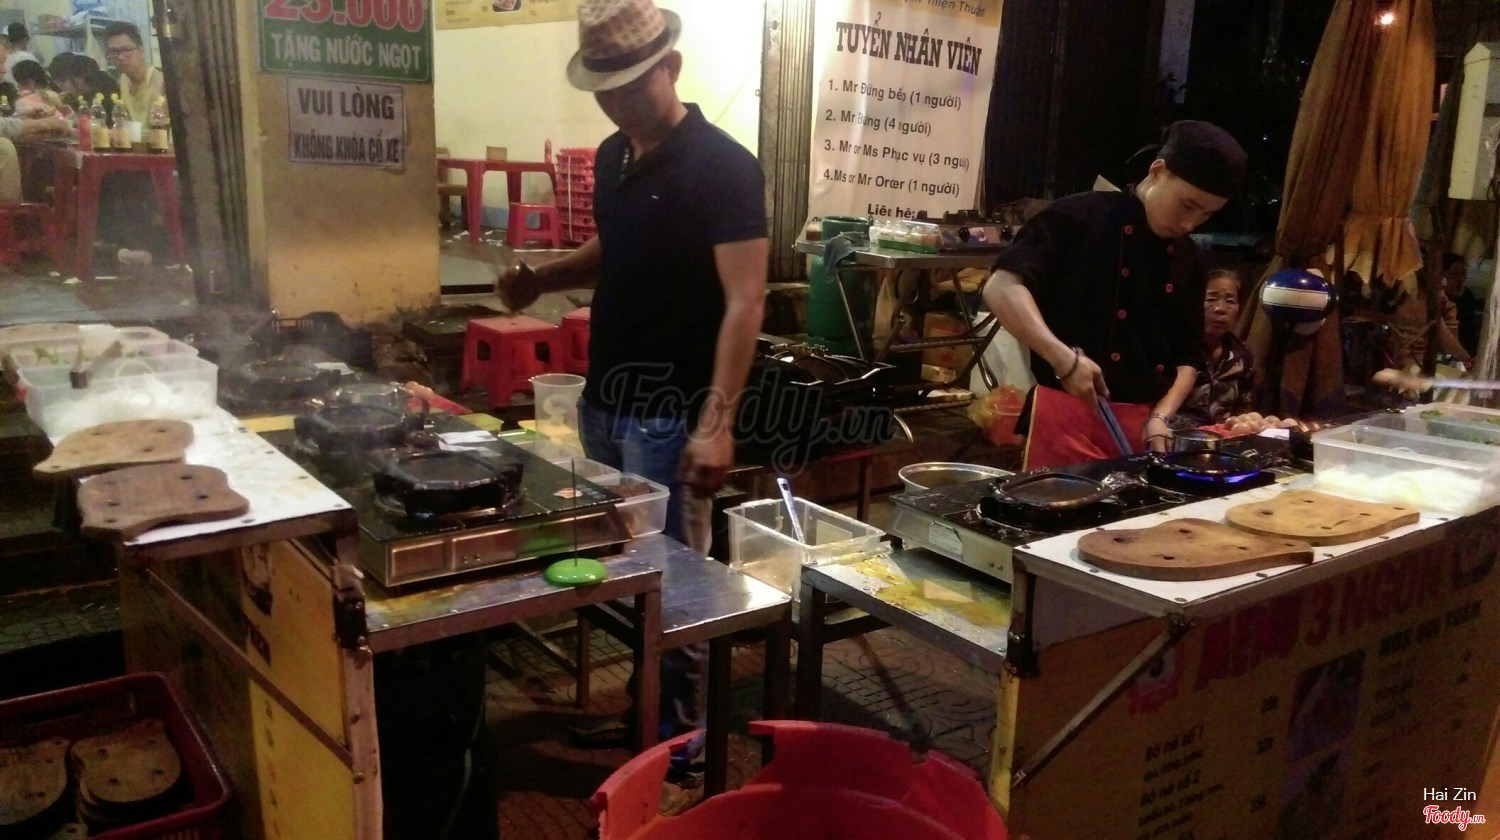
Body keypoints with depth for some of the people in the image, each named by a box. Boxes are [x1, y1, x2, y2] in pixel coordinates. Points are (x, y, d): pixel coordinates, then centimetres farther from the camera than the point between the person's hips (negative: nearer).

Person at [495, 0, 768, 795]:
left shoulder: (723, 168, -14)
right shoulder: (613, 157, 9)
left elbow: (744, 300, -19)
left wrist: (717, 420, -27)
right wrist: (543, 278, 4)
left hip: (668, 413, -8)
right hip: (602, 399, 8)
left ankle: (678, 736, 17)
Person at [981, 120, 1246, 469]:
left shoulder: (1187, 260, 12)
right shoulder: (1079, 218, -7)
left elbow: (1186, 357, 15)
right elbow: (1002, 288, -18)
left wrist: (1160, 417, -2)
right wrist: (1064, 357, -27)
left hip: (1144, 423, 6)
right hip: (1070, 415, -6)